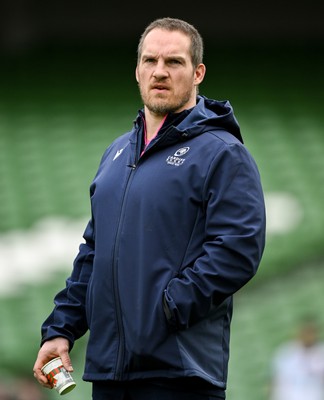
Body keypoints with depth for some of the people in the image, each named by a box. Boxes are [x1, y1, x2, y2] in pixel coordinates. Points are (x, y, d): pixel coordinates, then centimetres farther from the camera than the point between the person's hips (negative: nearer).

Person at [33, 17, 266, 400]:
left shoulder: (222, 153, -5)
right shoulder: (117, 152, 20)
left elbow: (238, 251, -15)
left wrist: (166, 309, -19)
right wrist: (60, 329, 14)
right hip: (108, 366, 7)